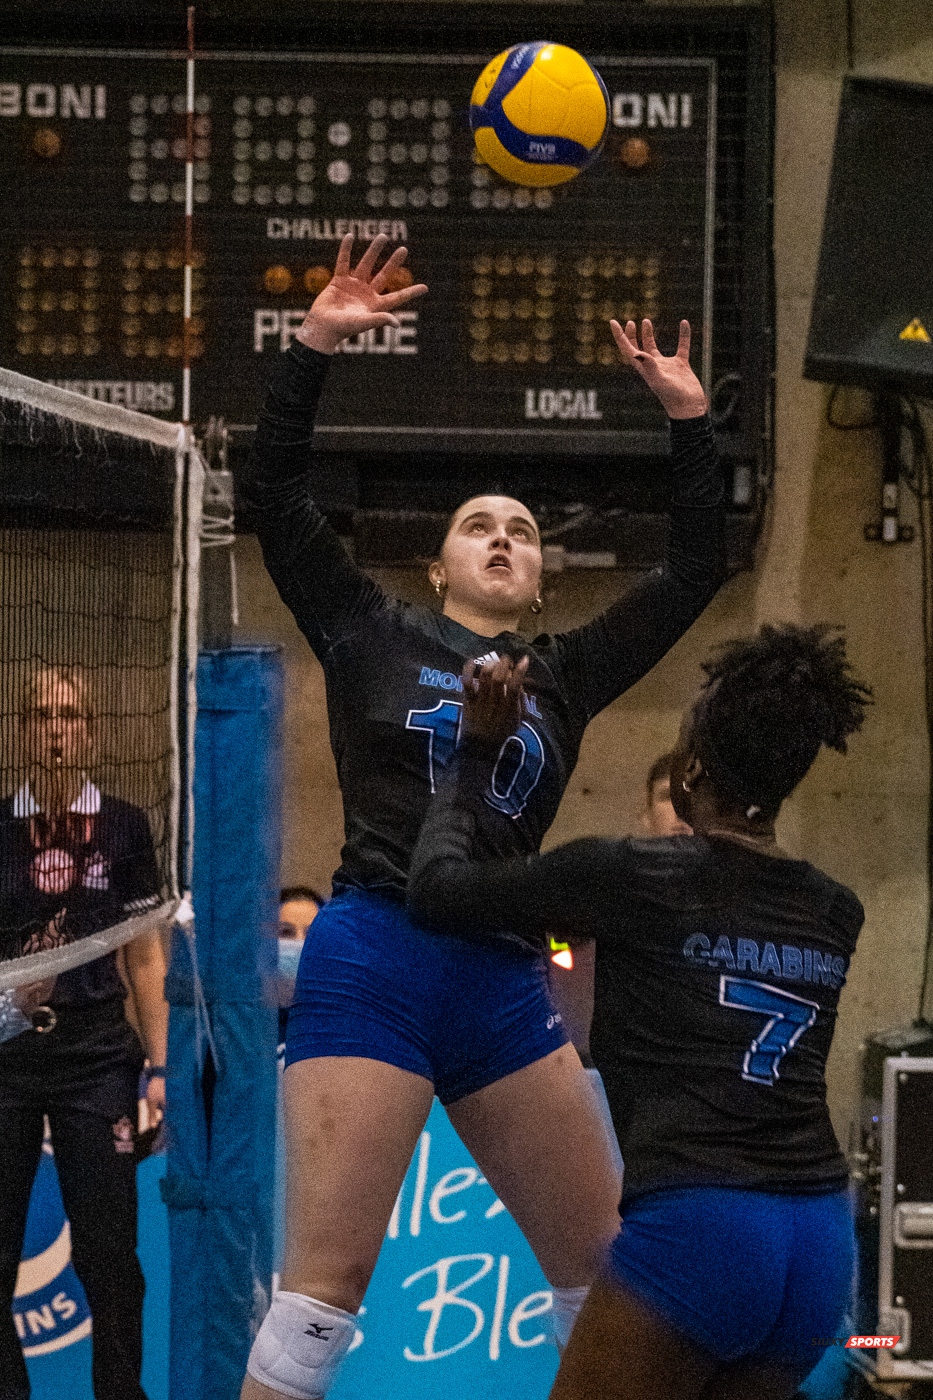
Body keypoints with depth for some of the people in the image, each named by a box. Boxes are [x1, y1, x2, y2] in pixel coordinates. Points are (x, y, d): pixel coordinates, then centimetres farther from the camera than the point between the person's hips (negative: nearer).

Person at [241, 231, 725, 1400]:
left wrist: (688, 418, 13)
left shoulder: (564, 677, 18)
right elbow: (276, 496, 6)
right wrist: (313, 346, -1)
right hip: (371, 964, -4)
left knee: (606, 1271, 5)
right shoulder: (373, 637, 11)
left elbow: (692, 572, 19)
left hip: (505, 984, 4)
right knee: (327, 1280, -12)